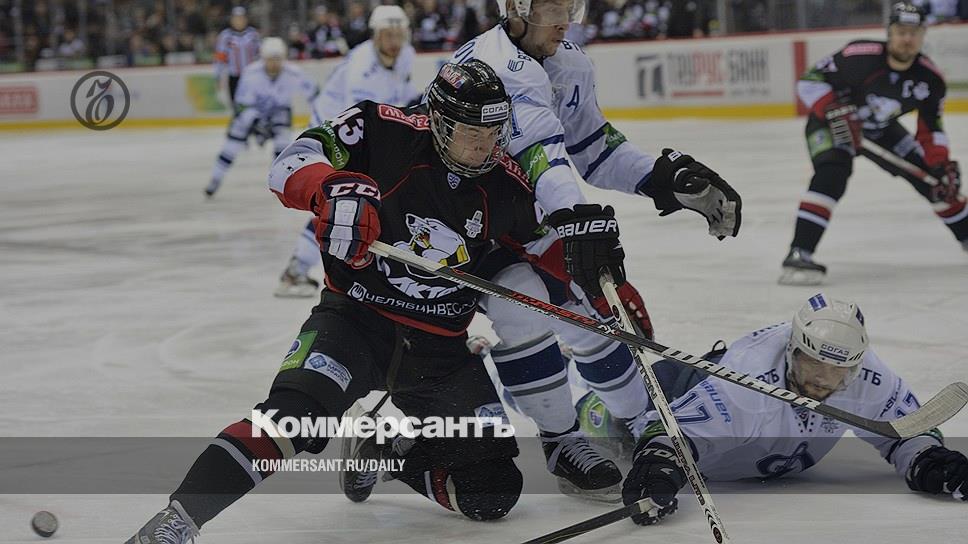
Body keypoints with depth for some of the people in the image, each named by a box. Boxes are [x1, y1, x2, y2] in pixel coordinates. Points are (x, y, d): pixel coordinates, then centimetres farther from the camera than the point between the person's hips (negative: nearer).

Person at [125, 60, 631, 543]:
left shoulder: (506, 184, -2)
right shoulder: (383, 130, -14)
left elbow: (541, 248, 13)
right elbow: (291, 165, -21)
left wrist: (581, 250, -9)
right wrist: (333, 188, -43)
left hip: (439, 349, 4)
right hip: (356, 317, -4)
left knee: (491, 493, -2)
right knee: (293, 415, -33)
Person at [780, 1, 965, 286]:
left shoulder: (929, 78, -16)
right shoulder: (860, 57, -32)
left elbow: (931, 129, -3)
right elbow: (810, 81, -25)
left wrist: (942, 166, -13)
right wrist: (834, 111, -38)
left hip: (881, 129, 5)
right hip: (832, 124, -5)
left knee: (929, 175, 3)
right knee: (832, 173, -32)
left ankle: (964, 234, 26)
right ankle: (799, 254, -35)